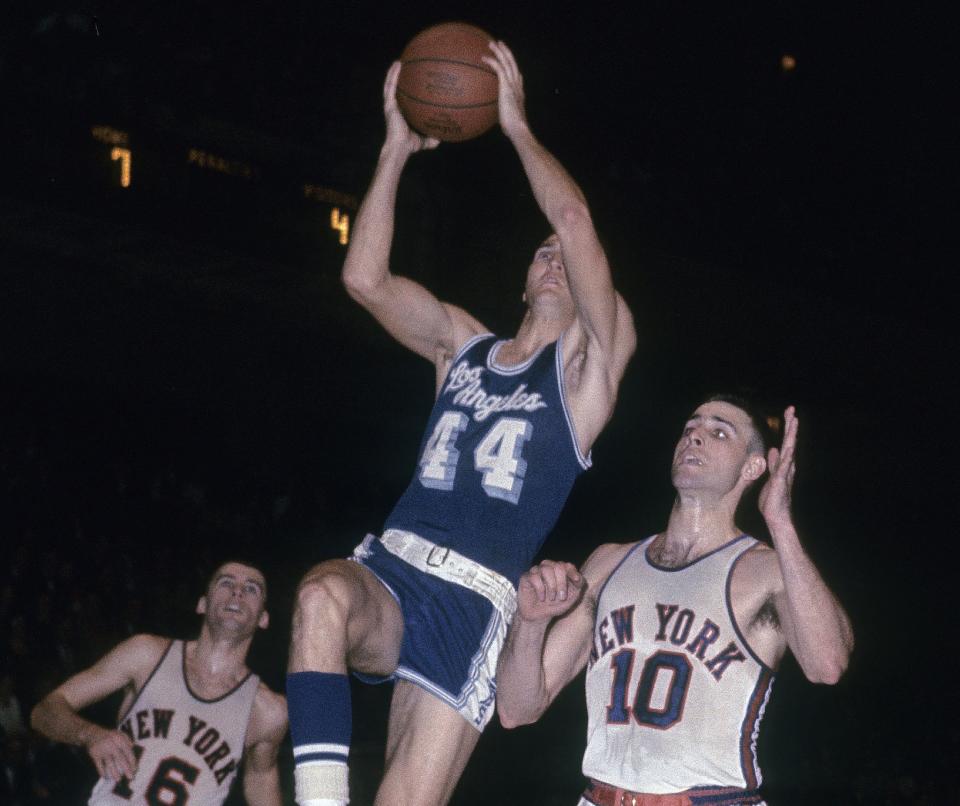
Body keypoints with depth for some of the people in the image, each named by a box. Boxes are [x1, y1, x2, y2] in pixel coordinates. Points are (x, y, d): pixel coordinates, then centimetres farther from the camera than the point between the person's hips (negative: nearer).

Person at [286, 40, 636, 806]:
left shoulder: (592, 357, 7)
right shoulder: (463, 344, 21)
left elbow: (575, 218, -7)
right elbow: (365, 278, 8)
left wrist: (516, 123, 0)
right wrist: (397, 148, 7)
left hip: (474, 599, -3)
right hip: (390, 569, 3)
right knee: (323, 593, -35)